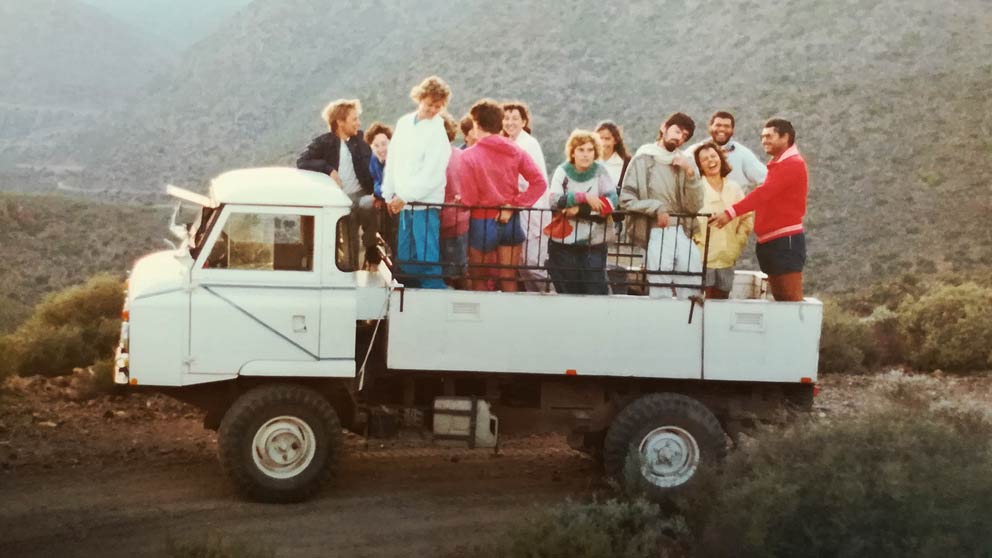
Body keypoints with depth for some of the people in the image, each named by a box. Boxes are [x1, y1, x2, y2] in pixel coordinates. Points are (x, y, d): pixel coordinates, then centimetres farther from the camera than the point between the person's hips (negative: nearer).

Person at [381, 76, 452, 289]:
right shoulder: (403, 123, 11)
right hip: (403, 203, 6)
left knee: (427, 260, -9)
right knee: (404, 260, 10)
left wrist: (404, 197, -13)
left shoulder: (437, 133, -8)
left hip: (425, 204, -6)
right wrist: (389, 194, 12)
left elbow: (431, 174, -14)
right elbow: (393, 161, 15)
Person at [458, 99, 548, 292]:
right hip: (510, 222, 4)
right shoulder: (515, 151, 1)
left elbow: (468, 199, -15)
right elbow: (540, 183, -6)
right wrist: (513, 205, -6)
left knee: (480, 283, 10)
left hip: (482, 223, -4)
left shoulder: (469, 156, -13)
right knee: (509, 282, 10)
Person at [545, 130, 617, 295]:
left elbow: (611, 201, -11)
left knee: (596, 291, -4)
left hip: (594, 245, 0)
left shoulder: (600, 171, 2)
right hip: (563, 244, 0)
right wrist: (584, 197, -21)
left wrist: (580, 210, -18)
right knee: (567, 292, 6)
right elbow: (555, 200, -14)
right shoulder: (562, 171, 0)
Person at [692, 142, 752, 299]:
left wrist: (738, 243, 7)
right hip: (701, 258, -5)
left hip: (726, 260, 5)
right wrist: (695, 241, -12)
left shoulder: (734, 188, 12)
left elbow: (747, 219, 17)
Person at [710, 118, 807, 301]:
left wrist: (731, 212, -29)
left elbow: (763, 193, -22)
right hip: (770, 241, 10)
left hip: (786, 240, -10)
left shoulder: (793, 164, -10)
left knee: (791, 299, -10)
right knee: (780, 299, 9)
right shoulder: (778, 165, 23)